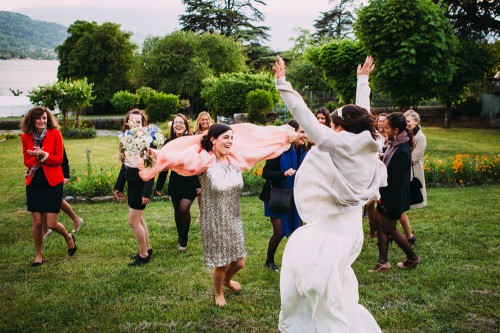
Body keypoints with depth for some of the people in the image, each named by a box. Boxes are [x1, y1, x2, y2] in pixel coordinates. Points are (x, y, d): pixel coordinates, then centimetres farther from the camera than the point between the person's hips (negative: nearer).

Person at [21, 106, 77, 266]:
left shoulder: (55, 134, -6)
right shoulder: (26, 137, 2)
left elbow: (58, 160, -7)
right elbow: (27, 161, 5)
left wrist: (43, 155, -24)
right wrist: (36, 157, -16)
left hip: (52, 183, -3)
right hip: (34, 183, 3)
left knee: (51, 223, -3)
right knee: (37, 222, 4)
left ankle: (69, 238, 29)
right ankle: (39, 255, 25)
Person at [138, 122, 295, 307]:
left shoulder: (236, 158, -2)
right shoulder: (204, 161, -17)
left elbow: (263, 147, 6)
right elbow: (178, 157, -32)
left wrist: (287, 136, 12)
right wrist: (157, 154, -47)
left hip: (234, 221, 5)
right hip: (214, 223, -5)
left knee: (239, 262, 15)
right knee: (221, 264, 9)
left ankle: (226, 280, 51)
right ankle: (218, 292, 42)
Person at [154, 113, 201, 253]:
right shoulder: (169, 142, 3)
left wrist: (200, 185, -12)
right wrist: (159, 185, 9)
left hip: (190, 181, -4)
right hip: (175, 182, 4)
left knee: (184, 208, -15)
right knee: (177, 210, 11)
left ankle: (184, 239, 4)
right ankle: (180, 237, 30)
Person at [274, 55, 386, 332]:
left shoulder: (338, 143, -19)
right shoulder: (368, 142, -1)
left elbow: (304, 116, -17)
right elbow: (362, 111, 15)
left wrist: (282, 82, -11)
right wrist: (363, 80, 28)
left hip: (335, 226, -9)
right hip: (349, 223, 9)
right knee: (299, 250, 24)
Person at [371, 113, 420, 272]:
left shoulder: (401, 152, -26)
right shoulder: (395, 145, 2)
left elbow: (397, 180, -24)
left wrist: (389, 203, -19)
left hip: (394, 197, -9)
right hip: (386, 194, 9)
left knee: (389, 229, 6)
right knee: (381, 227, 12)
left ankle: (412, 258, 24)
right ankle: (383, 263, 21)